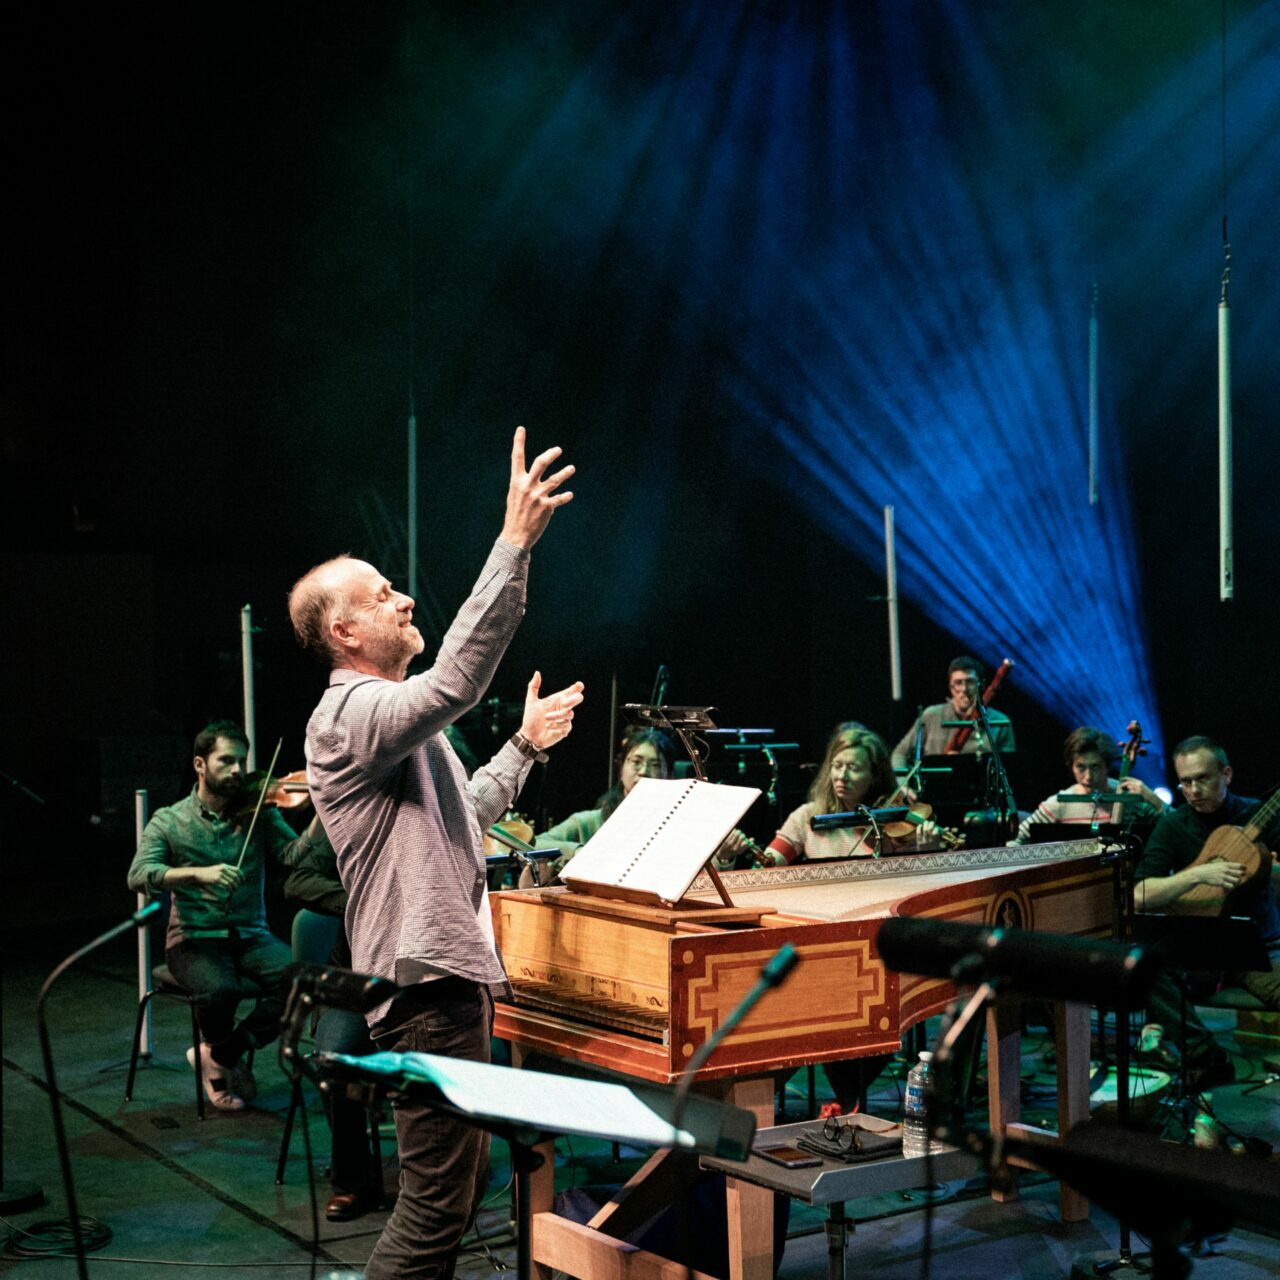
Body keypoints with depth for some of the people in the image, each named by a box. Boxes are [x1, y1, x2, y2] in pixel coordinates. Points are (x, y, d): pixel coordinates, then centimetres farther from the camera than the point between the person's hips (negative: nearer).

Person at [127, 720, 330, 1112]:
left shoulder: (259, 813, 8)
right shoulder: (169, 821, 3)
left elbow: (295, 855, -9)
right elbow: (139, 875, -13)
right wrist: (198, 873, -28)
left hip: (251, 936, 3)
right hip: (195, 939, -3)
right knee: (219, 990, -35)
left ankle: (219, 1057, -6)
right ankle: (223, 1057, 1)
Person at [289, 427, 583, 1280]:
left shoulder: (389, 718, 20)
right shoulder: (351, 714, -15)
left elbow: (459, 817, 28)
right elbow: (457, 678, -33)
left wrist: (524, 747, 24)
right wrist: (516, 541, -35)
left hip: (453, 971, 11)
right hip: (426, 982, -11)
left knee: (463, 1181, 17)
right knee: (437, 1201, -9)